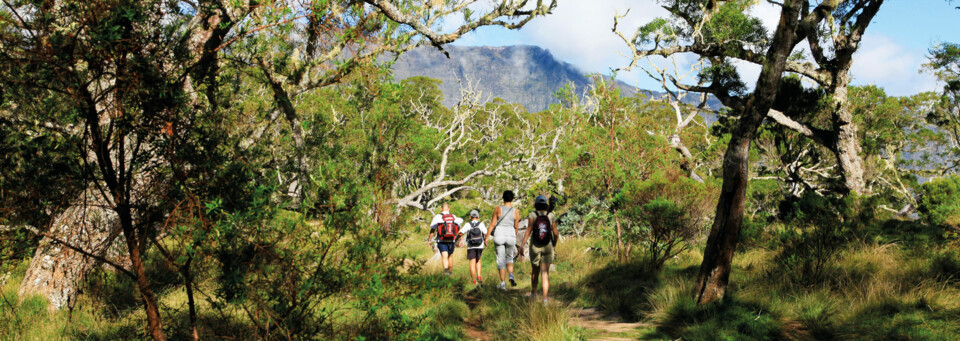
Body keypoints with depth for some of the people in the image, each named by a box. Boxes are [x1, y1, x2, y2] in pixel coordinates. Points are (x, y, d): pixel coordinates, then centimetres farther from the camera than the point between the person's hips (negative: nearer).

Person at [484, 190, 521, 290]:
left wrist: (487, 236, 2)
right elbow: (516, 227, 4)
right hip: (511, 235, 1)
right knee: (509, 257, 20)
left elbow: (492, 224, -4)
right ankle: (511, 275, -3)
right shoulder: (516, 212, 0)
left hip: (499, 234, -1)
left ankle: (503, 283, 3)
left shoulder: (497, 209, -3)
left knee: (501, 260, 5)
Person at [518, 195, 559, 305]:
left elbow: (528, 231, -13)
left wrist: (522, 245, -12)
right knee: (545, 272, -2)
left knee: (535, 271, 18)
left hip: (535, 247, 0)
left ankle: (533, 293, 36)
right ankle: (545, 298, -13)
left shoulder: (533, 215, -7)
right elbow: (555, 233, 3)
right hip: (547, 247, 0)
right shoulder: (551, 216, -2)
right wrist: (554, 244, 20)